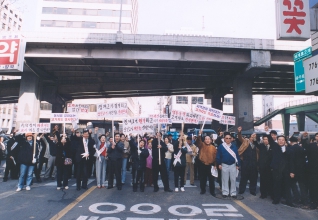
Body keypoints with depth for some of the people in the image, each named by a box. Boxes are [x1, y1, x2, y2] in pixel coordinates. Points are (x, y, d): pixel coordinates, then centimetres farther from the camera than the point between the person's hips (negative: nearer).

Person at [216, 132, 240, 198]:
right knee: (225, 179, 8)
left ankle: (233, 193, 18)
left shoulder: (234, 146, 1)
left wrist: (237, 164, 0)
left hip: (233, 165, 2)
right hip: (224, 165, -1)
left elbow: (237, 156, 3)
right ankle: (225, 192, 18)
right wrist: (219, 164, -6)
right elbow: (218, 156, -3)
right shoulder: (221, 146, -5)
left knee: (233, 179, 7)